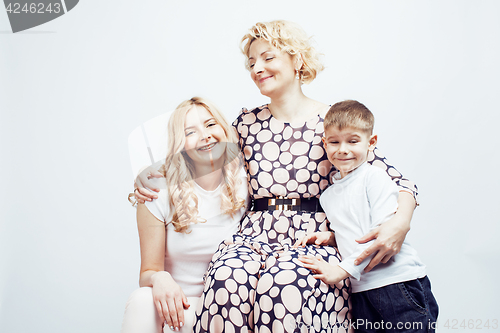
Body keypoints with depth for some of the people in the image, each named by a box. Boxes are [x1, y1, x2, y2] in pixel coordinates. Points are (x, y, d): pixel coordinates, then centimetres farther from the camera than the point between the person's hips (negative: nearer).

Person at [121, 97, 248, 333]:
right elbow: (148, 271, -2)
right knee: (143, 299, -30)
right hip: (177, 303, 1)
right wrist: (158, 278, -26)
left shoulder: (247, 185, -3)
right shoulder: (158, 194, -5)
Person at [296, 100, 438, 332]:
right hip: (362, 290, 6)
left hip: (399, 281, -5)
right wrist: (329, 238, 4)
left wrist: (343, 269, -17)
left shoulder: (375, 178, -6)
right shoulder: (327, 195, 15)